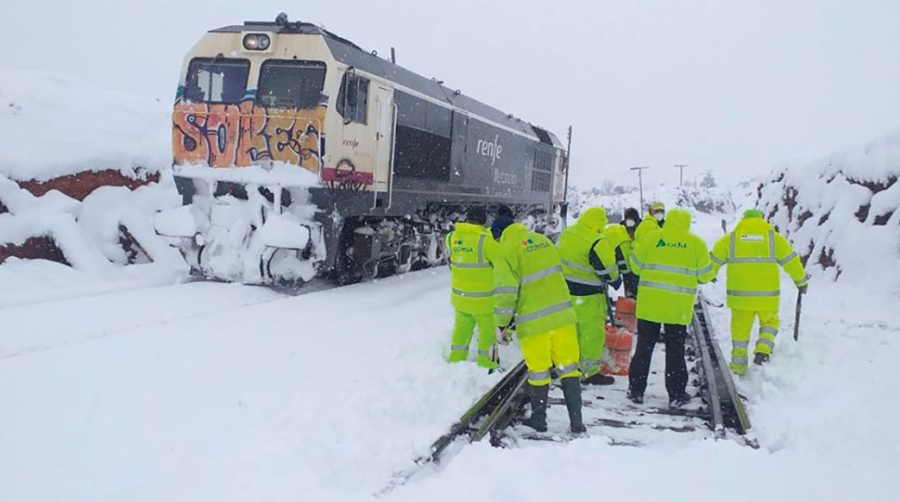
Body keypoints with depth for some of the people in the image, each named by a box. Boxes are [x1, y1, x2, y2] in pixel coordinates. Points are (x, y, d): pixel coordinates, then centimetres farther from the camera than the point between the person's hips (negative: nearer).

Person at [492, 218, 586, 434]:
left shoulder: (508, 252, -10)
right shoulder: (543, 241, 10)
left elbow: (505, 293, -14)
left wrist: (502, 324, -4)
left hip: (534, 322, -5)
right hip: (562, 315, 5)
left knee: (538, 372, 9)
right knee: (568, 367, 10)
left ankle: (538, 419, 24)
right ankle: (576, 421, 12)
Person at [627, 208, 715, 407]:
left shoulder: (651, 238, -1)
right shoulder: (696, 244, 0)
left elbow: (635, 266, 4)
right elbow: (705, 275, 2)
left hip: (649, 303, 0)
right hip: (679, 307, 0)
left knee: (644, 347, 10)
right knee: (675, 350, 10)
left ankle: (636, 390, 14)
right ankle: (676, 394, 13)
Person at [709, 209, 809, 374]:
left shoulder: (731, 238, 5)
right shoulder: (774, 237, 4)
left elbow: (713, 260, 10)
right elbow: (791, 261, 7)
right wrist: (801, 281, 22)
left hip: (740, 294, 0)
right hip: (767, 295, 0)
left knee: (741, 328, 11)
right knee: (769, 322, 19)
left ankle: (739, 366, 15)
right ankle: (763, 349, -4)